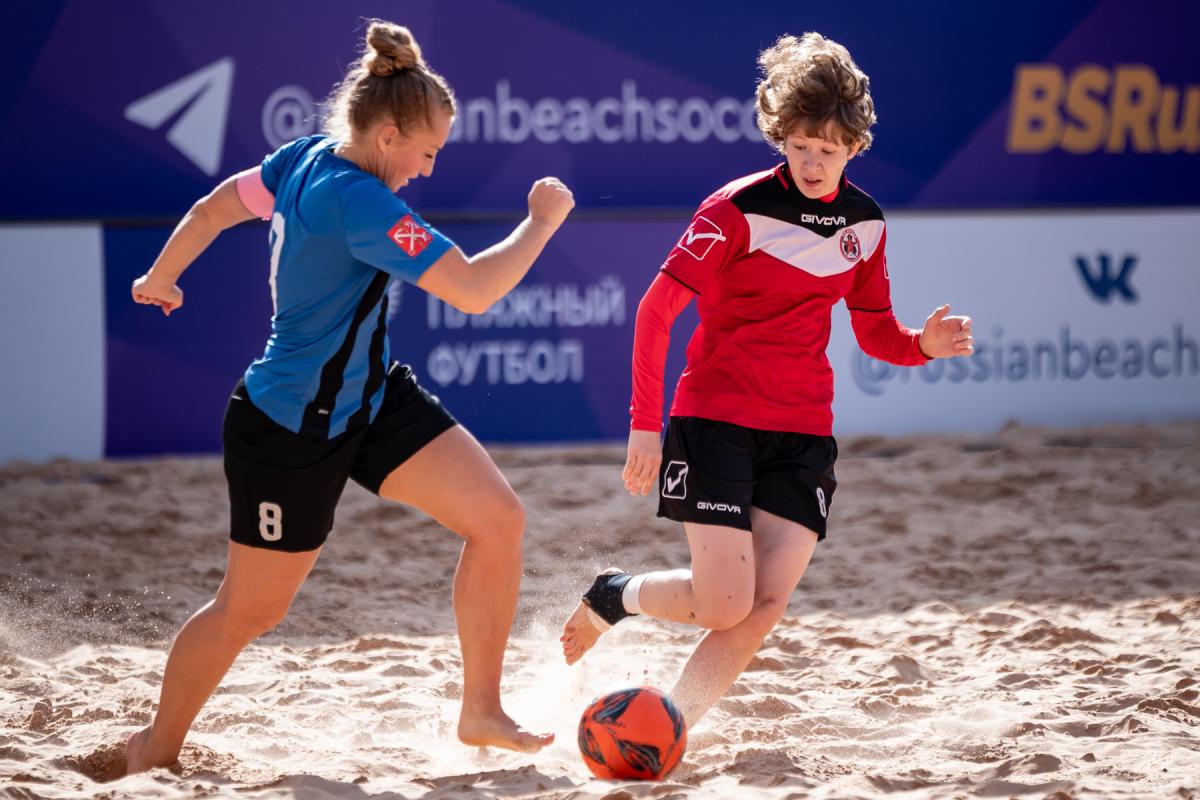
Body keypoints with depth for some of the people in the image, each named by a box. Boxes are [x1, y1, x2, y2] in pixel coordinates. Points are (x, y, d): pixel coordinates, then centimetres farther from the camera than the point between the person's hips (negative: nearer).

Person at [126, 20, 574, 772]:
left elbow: (212, 208, 12)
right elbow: (474, 290, -34)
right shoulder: (362, 205, -30)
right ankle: (157, 747, 29)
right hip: (290, 430, -9)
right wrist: (542, 222, -19)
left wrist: (161, 279, 30)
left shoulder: (306, 160, -3)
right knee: (251, 609, 6)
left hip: (373, 395, 9)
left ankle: (482, 711, 6)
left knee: (500, 518, -4)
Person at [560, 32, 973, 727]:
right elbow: (658, 309, -9)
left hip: (803, 434, 5)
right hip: (716, 421, -5)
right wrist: (645, 424, -12)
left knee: (767, 605, -9)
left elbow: (875, 331, 17)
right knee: (724, 604, -13)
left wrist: (923, 344, -6)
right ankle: (612, 596, 17)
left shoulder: (864, 222, 7)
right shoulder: (740, 209, -10)